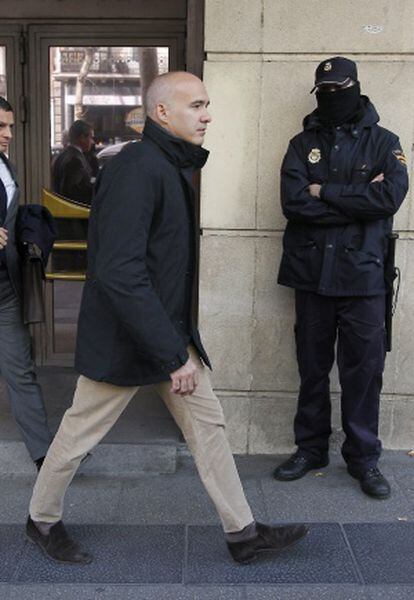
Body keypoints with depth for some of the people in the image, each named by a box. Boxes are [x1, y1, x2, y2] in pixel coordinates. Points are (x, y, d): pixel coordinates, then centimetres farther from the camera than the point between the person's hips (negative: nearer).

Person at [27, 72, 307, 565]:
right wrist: (172, 355, -26)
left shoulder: (174, 165, 10)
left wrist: (179, 342, 16)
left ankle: (242, 532, 23)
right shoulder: (136, 168, -22)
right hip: (124, 338, -9)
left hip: (170, 330, 9)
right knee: (81, 431, 10)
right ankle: (42, 520, 34)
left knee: (207, 425, 11)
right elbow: (118, 272, -29)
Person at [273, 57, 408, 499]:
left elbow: (391, 196, -13)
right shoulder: (302, 144, 9)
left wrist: (325, 192, -10)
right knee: (312, 367, 10)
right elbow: (293, 202, -8)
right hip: (313, 272, 2)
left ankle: (363, 457, 18)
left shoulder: (383, 142, 6)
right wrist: (359, 198, -10)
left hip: (363, 275, -1)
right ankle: (310, 449, 24)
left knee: (364, 368, 2)